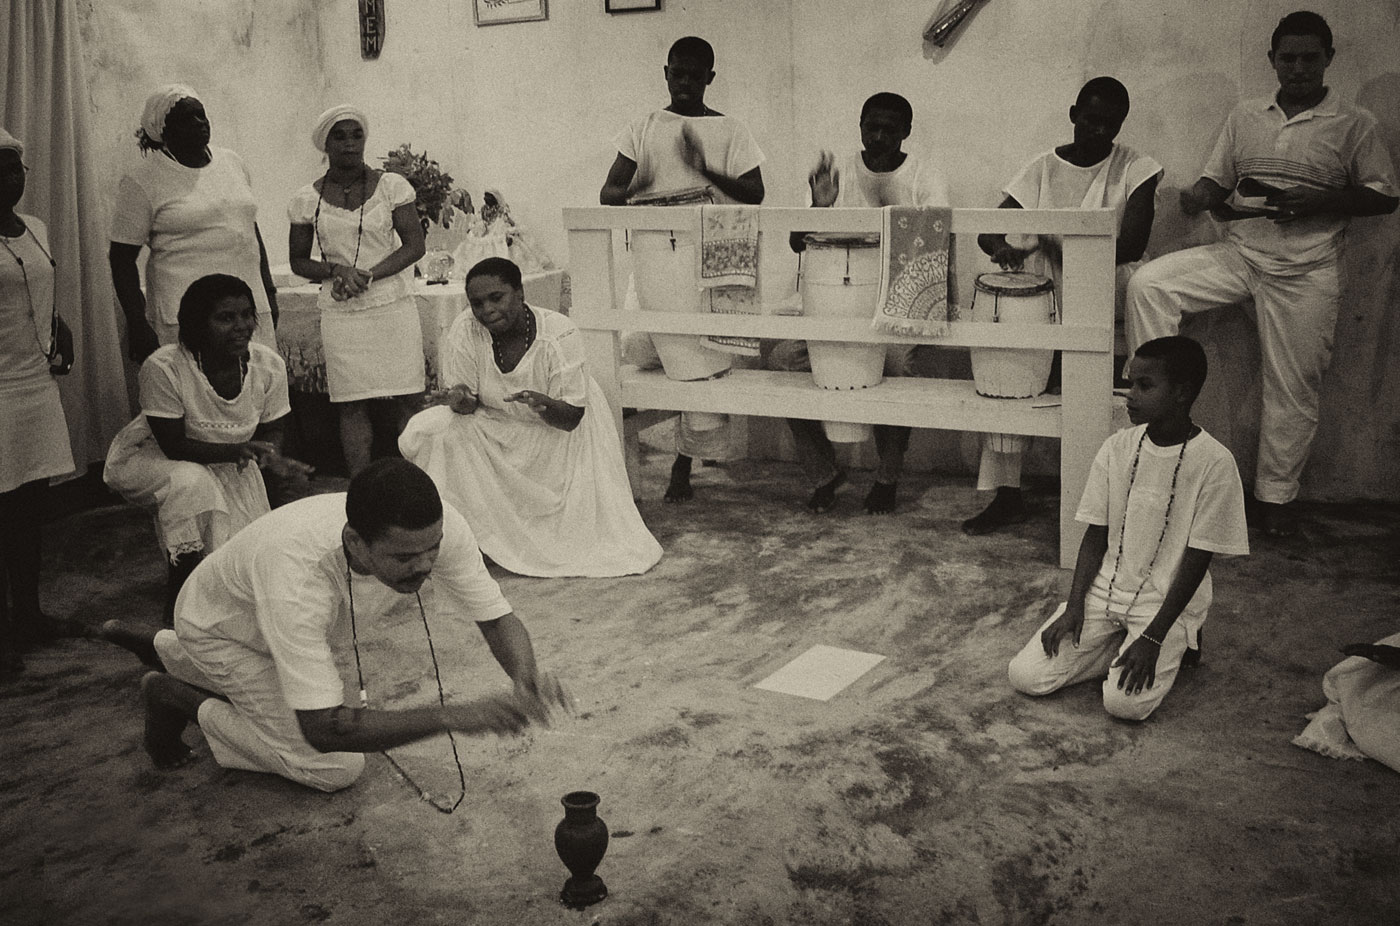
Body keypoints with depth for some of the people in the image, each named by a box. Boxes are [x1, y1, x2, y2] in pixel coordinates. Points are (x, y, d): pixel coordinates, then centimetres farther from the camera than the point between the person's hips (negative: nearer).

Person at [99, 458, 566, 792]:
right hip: (220, 629, -6)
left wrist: (526, 676, -44)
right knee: (336, 768, -13)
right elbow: (323, 731, -47)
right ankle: (177, 699, 5)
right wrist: (453, 717, -55)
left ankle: (162, 648, 40)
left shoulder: (440, 528, -33)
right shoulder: (299, 574, -47)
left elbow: (498, 618, -22)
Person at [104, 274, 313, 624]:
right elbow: (174, 447, -27)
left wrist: (272, 457, -26)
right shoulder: (163, 368, -31)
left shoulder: (269, 365, -18)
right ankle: (178, 605, -22)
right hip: (147, 459, -4)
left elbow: (271, 430, -3)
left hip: (226, 467, 4)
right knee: (192, 482, -39)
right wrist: (237, 450, -37)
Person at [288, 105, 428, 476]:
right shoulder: (307, 199, 5)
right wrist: (336, 270, -10)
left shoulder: (391, 186, 1)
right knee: (352, 405, 1)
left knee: (405, 402, -1)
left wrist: (368, 275, -14)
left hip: (395, 307, -1)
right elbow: (298, 261, 10)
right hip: (341, 316, 1)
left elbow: (414, 245, -1)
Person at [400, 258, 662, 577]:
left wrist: (543, 405, -46)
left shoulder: (560, 335, -25)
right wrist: (460, 400, -37)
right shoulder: (464, 331, -18)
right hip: (492, 429, 3)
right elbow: (467, 405, -11)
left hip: (555, 434, -3)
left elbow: (571, 418, -23)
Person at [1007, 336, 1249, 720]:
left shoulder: (1214, 463, -15)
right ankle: (1119, 644, 10)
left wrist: (1153, 638, -17)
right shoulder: (1116, 449, -2)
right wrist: (1074, 608, -8)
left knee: (1126, 701, -23)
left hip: (1166, 600, -4)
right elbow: (1096, 535, 4)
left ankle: (1179, 643, 6)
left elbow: (1197, 559, -13)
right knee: (1025, 676, -10)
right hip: (1105, 589, 4)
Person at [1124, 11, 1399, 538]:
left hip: (1305, 272, -3)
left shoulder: (1353, 124, 2)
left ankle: (1274, 498, 15)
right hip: (1238, 254, 3)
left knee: (1292, 390, 1)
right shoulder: (1245, 118, 12)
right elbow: (1216, 181, 13)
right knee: (1148, 284, -20)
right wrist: (1202, 197, -12)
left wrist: (1317, 202, -14)